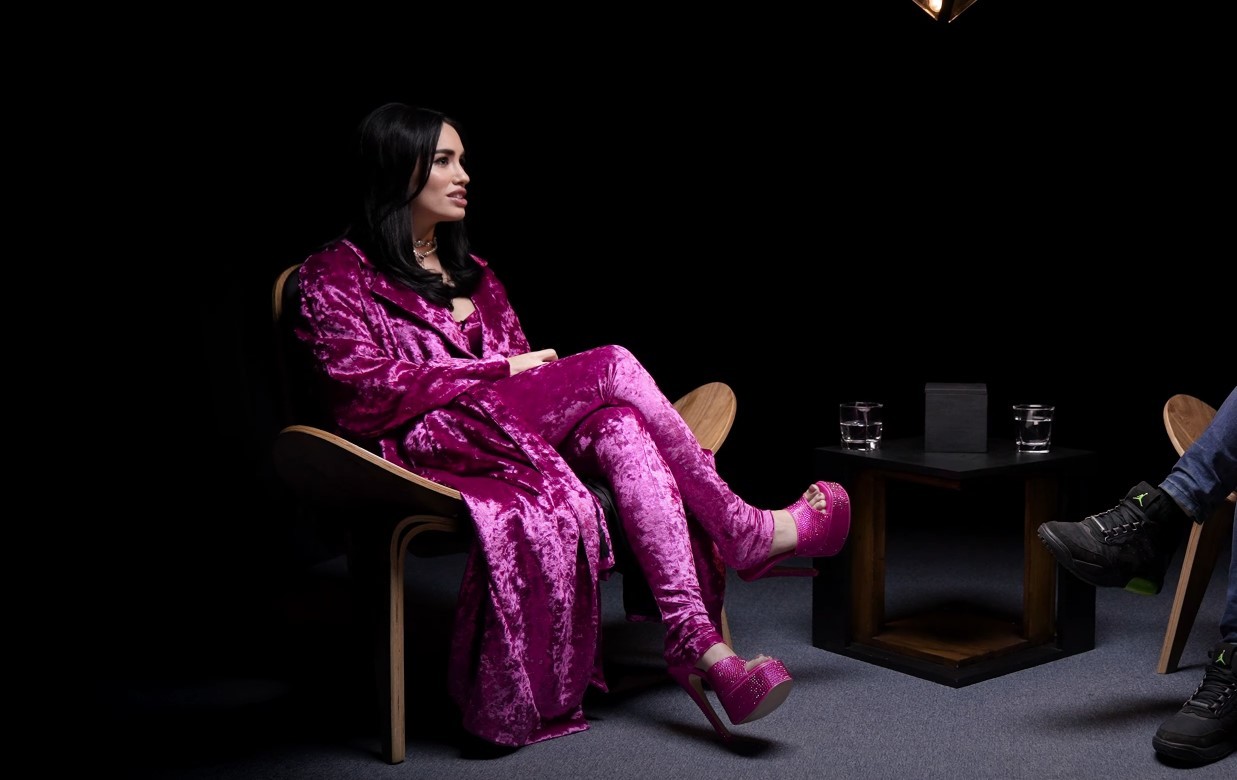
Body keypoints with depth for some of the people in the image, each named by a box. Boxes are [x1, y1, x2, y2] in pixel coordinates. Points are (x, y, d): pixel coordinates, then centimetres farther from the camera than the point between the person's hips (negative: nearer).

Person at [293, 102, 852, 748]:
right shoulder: (336, 276, 6)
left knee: (620, 427, -29)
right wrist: (501, 370, -11)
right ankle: (743, 531, -13)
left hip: (510, 429, 6)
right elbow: (364, 388, -10)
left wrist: (537, 375, -5)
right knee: (613, 365, -23)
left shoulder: (468, 271, 27)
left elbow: (520, 362, 21)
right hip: (423, 445, -6)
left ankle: (696, 644, -40)